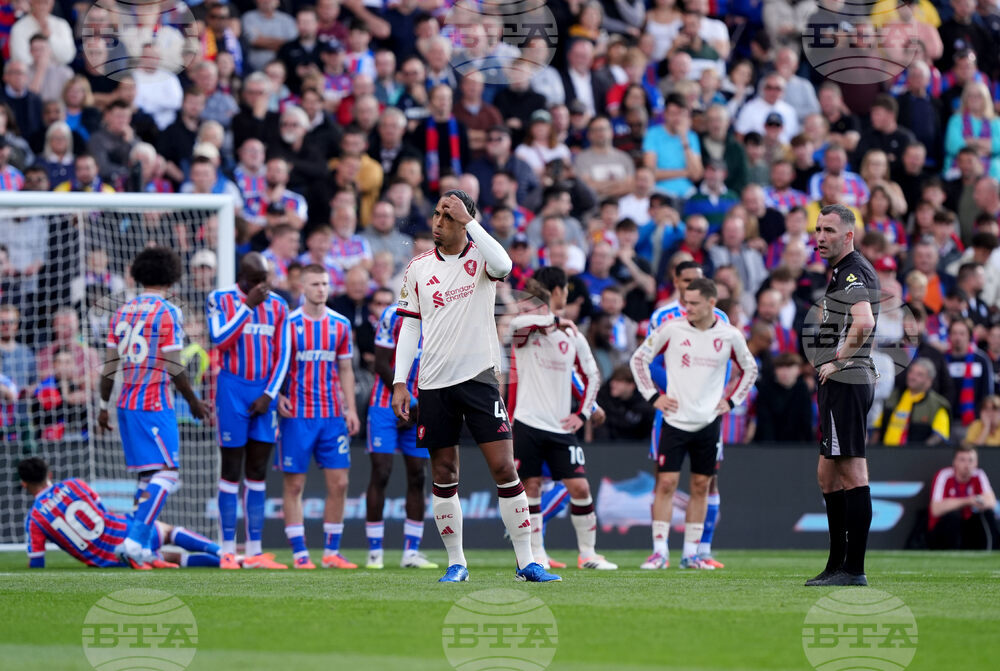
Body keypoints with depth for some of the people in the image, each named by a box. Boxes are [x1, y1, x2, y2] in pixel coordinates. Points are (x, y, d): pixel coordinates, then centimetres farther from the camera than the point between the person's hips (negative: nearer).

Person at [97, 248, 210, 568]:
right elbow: (173, 367, -11)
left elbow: (110, 364, 11)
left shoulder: (123, 312, 11)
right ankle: (135, 540, -20)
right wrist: (194, 401, 0)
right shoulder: (167, 313, -8)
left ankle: (140, 548, 9)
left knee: (146, 476, 12)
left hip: (127, 403, 7)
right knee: (165, 474, -8)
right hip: (155, 404, -7)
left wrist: (104, 406, 18)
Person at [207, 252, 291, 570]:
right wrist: (248, 305, -16)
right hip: (233, 389, -4)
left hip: (264, 392, 4)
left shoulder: (277, 305, 8)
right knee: (232, 471, -2)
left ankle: (255, 551, 6)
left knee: (258, 473, 5)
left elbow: (282, 354, 7)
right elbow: (220, 340, -17)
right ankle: (228, 549, 1)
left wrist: (269, 394, -3)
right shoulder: (220, 300, -3)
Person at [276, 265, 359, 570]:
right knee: (294, 485, -2)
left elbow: (345, 370, 15)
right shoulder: (289, 324, -2)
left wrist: (351, 408, 7)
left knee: (339, 483, -1)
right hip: (297, 416, -3)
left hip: (332, 416, 4)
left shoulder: (340, 325, 9)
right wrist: (278, 396, -14)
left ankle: (332, 552, 7)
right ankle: (299, 553, 3)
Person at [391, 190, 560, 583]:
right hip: (434, 384, 3)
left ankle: (526, 562, -3)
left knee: (504, 468, -8)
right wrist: (400, 382, 5)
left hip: (478, 376, -3)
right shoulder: (418, 268, 8)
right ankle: (456, 563, 12)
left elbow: (502, 266, -26)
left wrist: (468, 220, -23)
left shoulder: (480, 257, 0)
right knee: (444, 475, 4)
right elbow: (410, 327, 11)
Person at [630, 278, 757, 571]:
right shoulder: (671, 329, -4)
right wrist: (653, 396, 0)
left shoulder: (730, 336, 1)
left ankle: (691, 553, 12)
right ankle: (659, 551, -3)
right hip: (675, 420, -2)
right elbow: (639, 358, 6)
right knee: (666, 483, -7)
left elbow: (750, 369, 18)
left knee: (701, 485, 5)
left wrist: (732, 401, 8)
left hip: (708, 422, 2)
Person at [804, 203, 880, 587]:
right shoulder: (840, 271, 20)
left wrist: (838, 361, -19)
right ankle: (837, 565, 19)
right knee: (828, 476, 15)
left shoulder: (852, 272, -13)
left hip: (845, 381, -11)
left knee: (851, 474, -11)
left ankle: (853, 570, -12)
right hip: (838, 383, 11)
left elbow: (864, 323, -30)